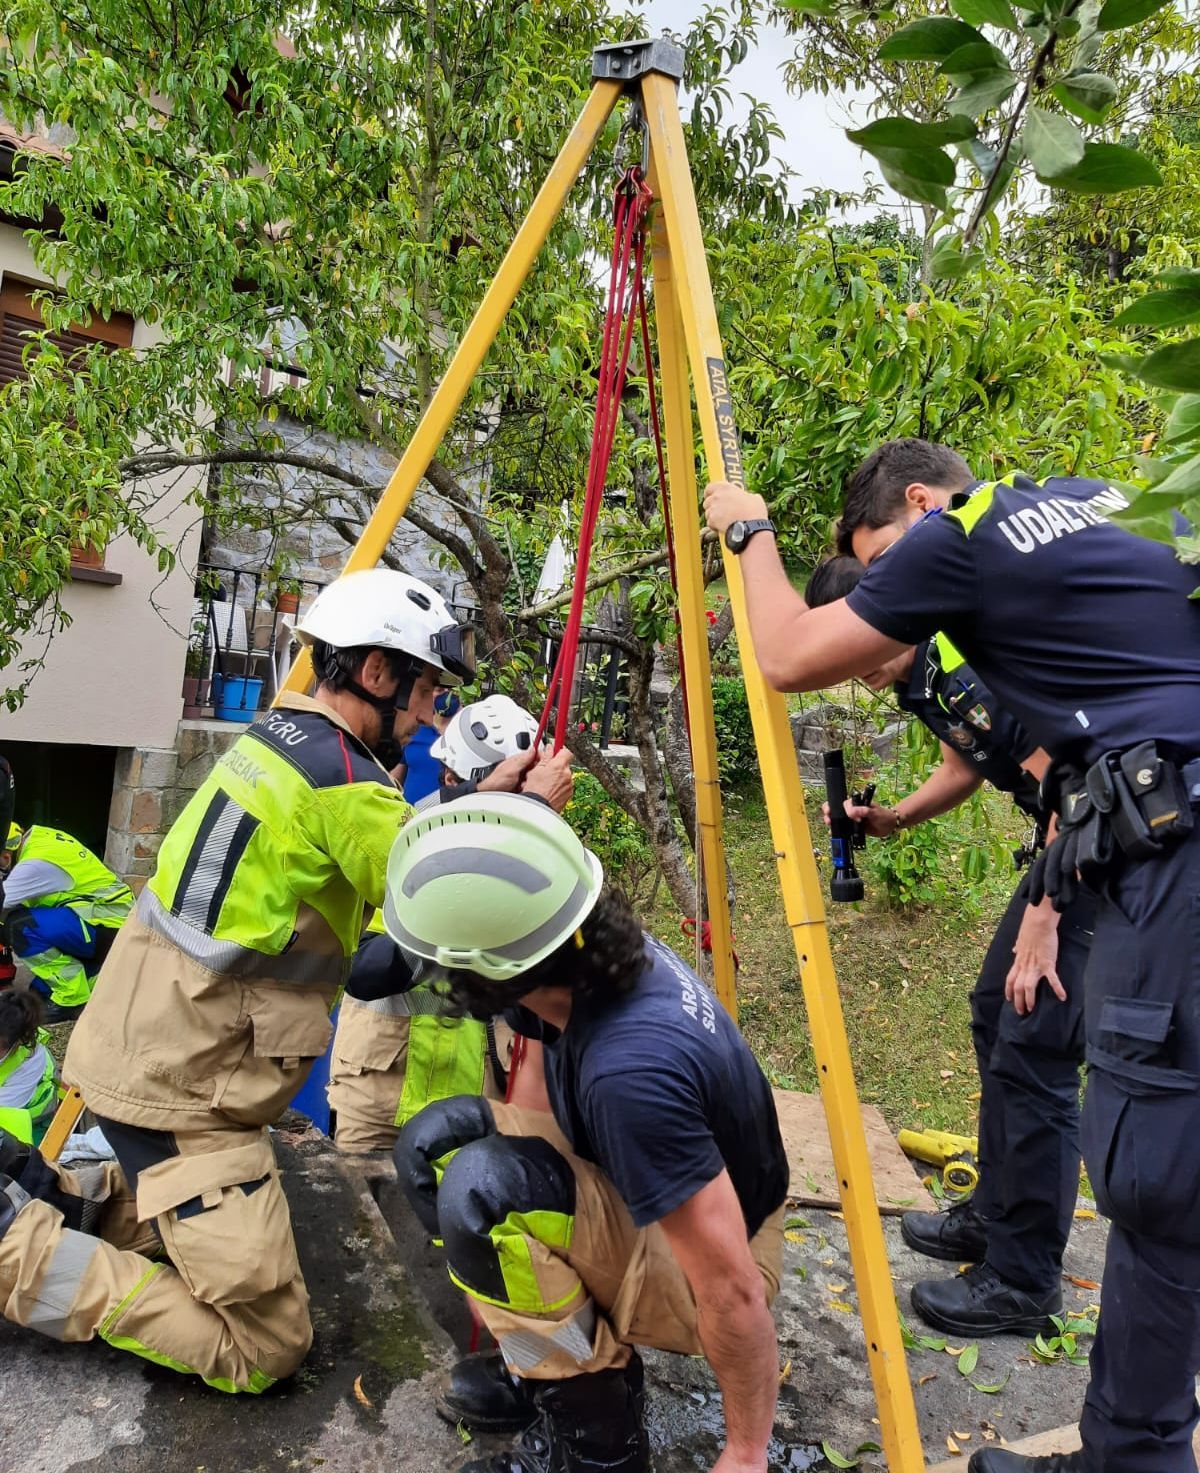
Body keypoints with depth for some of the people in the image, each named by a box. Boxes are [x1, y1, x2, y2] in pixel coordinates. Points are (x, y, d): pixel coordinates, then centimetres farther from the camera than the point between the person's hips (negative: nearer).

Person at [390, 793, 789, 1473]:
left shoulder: (629, 1070, -39)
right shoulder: (604, 954, -17)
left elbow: (733, 1290, -29)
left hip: (692, 1268, -8)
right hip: (642, 1204, 8)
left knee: (481, 1188, -30)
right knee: (434, 1144, 1)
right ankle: (558, 1357, 11)